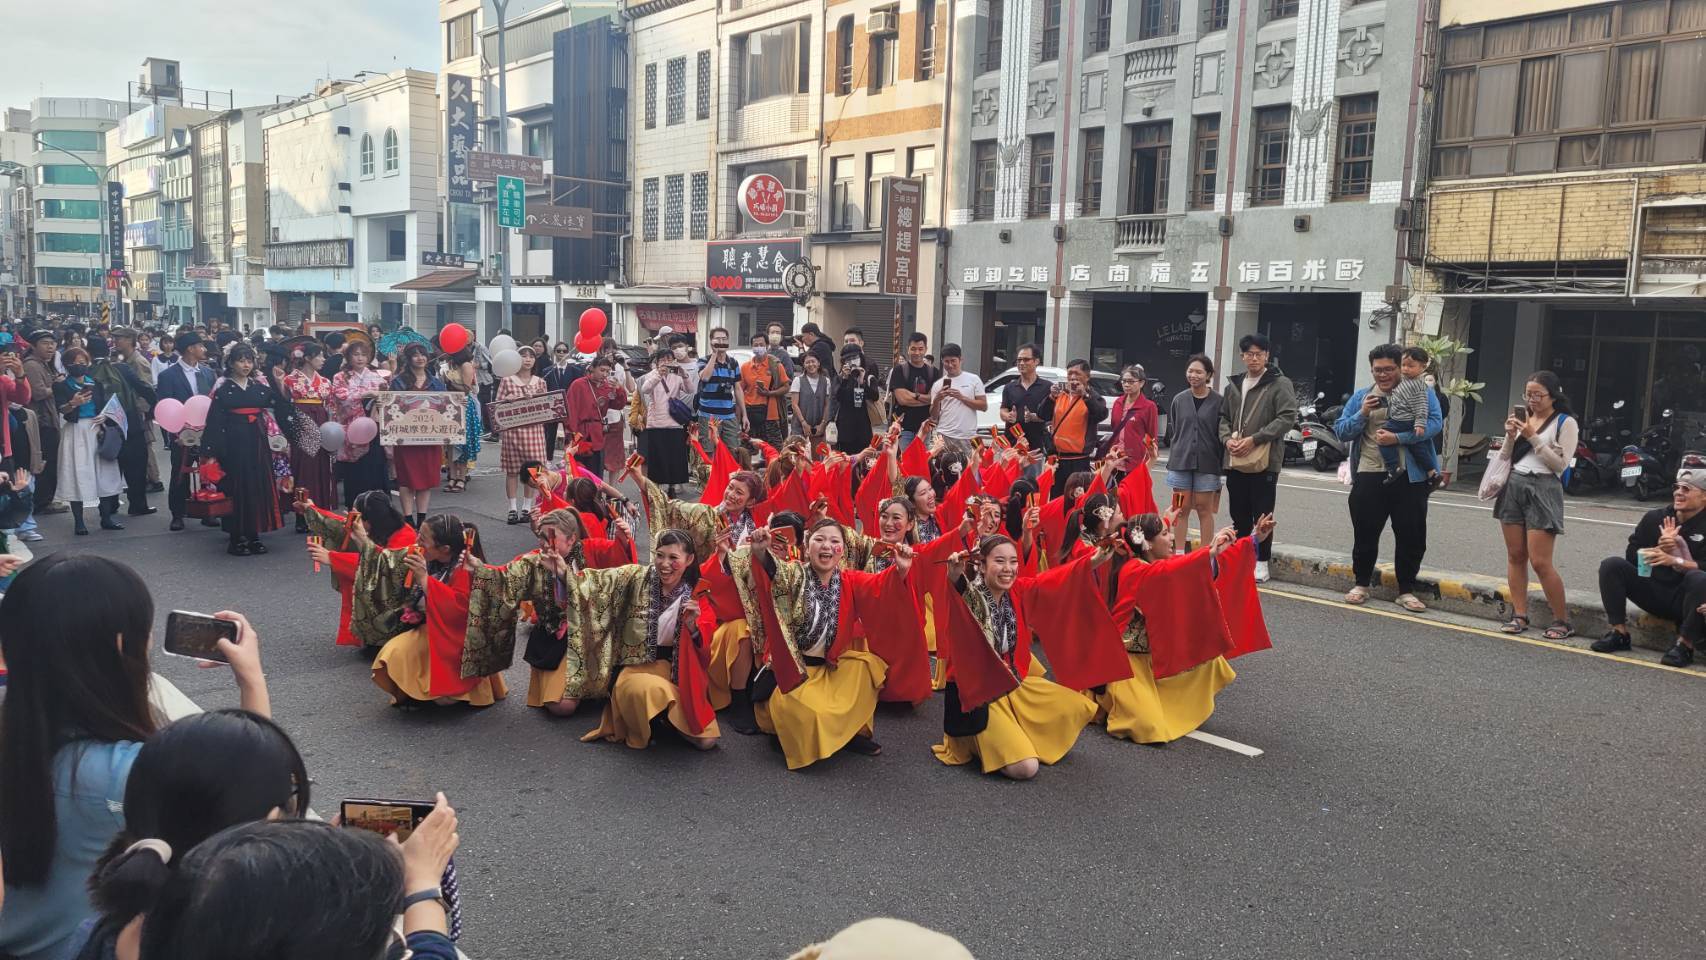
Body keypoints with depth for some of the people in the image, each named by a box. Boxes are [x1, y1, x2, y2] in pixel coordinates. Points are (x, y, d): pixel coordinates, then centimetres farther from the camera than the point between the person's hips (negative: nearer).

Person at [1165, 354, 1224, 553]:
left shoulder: (1218, 401, -2)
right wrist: (1175, 455, 3)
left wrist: (1221, 464, -6)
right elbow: (1171, 431, 11)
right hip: (1181, 462, 2)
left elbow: (1222, 434, -2)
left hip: (1207, 464, -2)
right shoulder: (1179, 399, 7)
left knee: (1204, 509, 5)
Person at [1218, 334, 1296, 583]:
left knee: (1262, 516, 0)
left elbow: (1287, 417, -11)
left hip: (1265, 461, -5)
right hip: (1235, 461, 5)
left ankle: (1262, 562, 9)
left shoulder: (1280, 384, -3)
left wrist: (1255, 439, -16)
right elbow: (1224, 417, 19)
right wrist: (1227, 438, -2)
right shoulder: (1233, 385, 15)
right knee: (1239, 516, 12)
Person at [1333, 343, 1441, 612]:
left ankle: (1406, 590, 17)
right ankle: (1361, 584, 25)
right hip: (1369, 476, 2)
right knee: (1365, 533, 9)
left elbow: (1433, 423, -12)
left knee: (1411, 536, 4)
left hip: (1409, 476, -2)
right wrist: (1362, 414, -9)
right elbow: (1341, 431, 8)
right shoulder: (1361, 397, 11)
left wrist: (1398, 438, -21)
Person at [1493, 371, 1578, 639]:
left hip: (1543, 490, -6)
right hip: (1514, 486, 6)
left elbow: (1561, 464, -9)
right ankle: (1519, 615, 10)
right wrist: (1510, 436, -2)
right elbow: (1504, 459, 15)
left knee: (1540, 561, -10)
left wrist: (1533, 438, -13)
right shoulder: (1522, 419, 14)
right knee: (1515, 556, 4)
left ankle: (1562, 621, 1)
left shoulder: (1565, 423, -1)